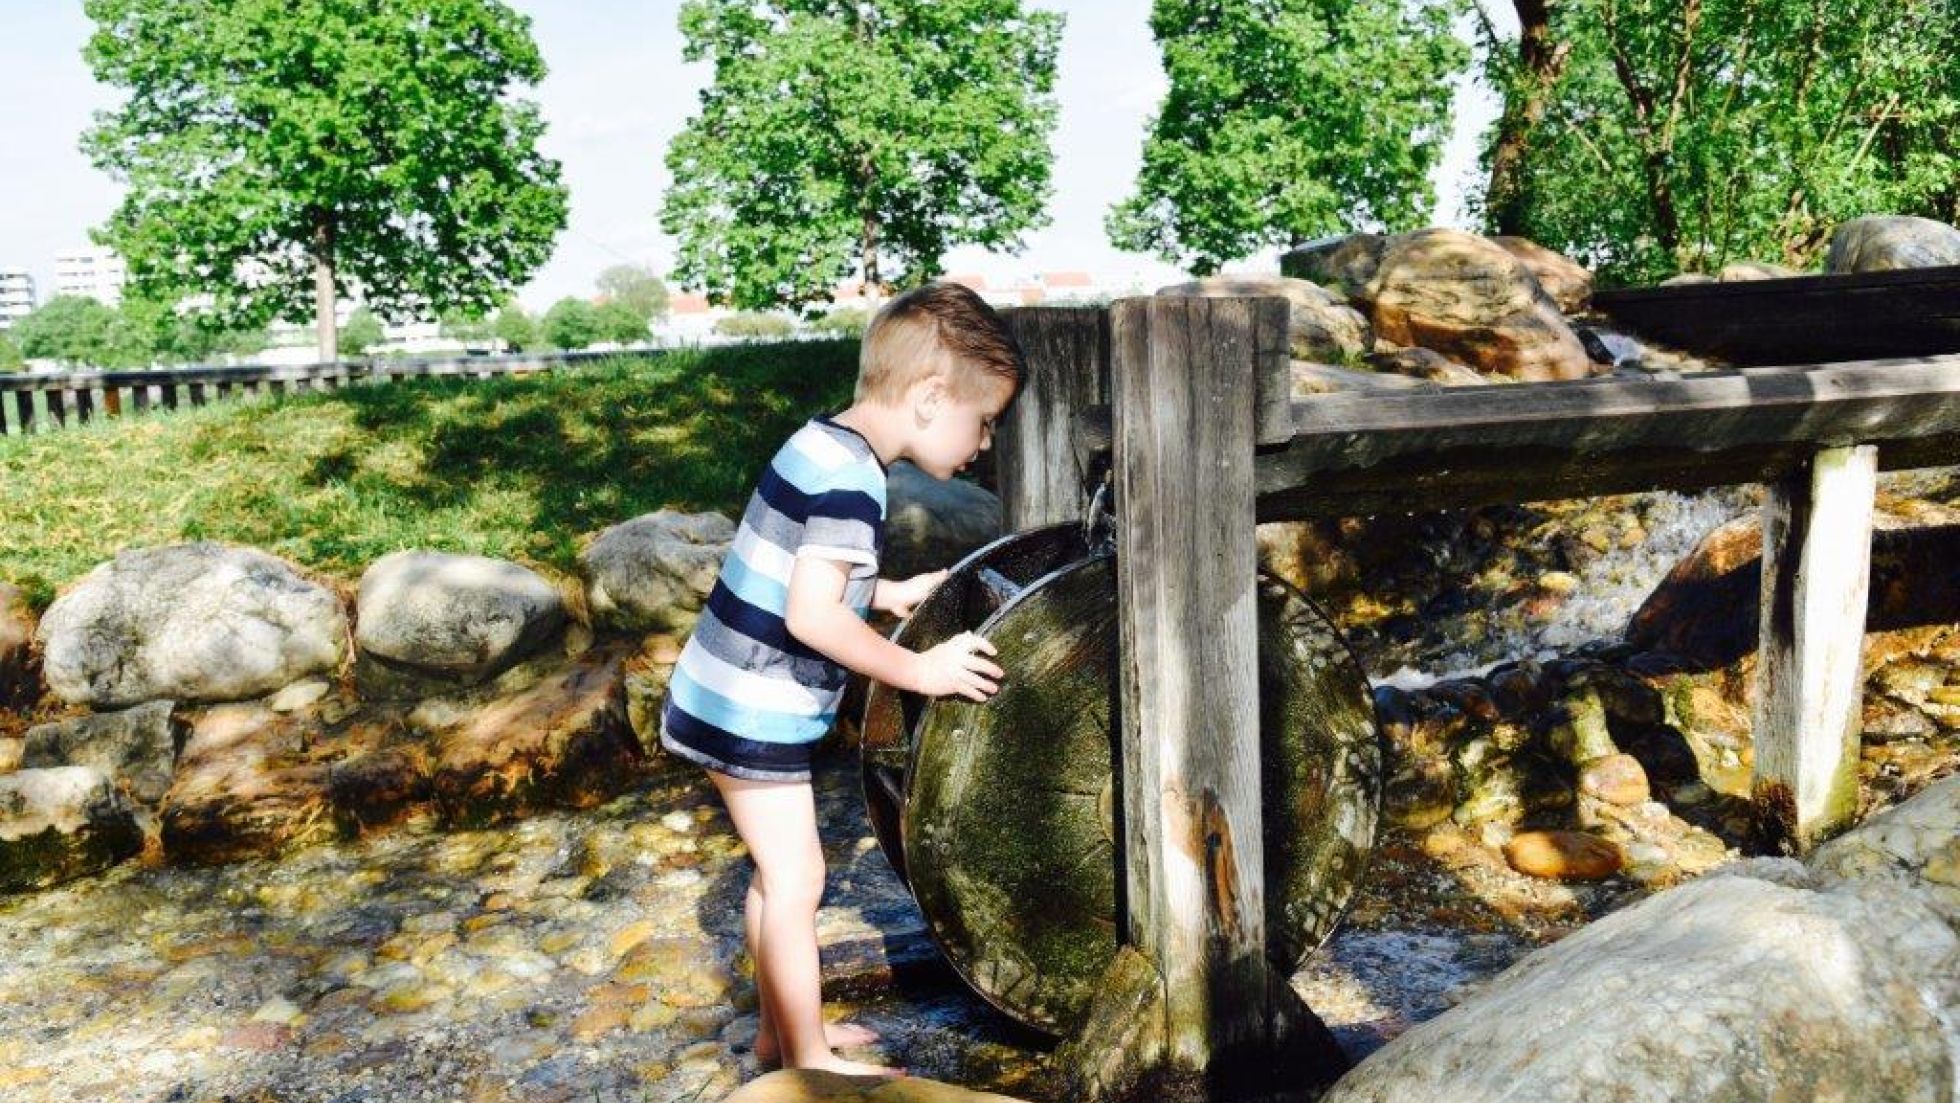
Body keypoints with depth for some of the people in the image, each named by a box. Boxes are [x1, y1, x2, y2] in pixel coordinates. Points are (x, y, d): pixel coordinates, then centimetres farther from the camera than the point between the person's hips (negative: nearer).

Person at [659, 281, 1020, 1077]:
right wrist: (920, 670, -21)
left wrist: (887, 593, 11)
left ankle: (780, 1031, 33)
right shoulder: (850, 477, -22)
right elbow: (811, 616, -28)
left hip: (727, 700, 10)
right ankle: (811, 1062, 16)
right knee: (796, 879, 2)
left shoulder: (824, 442, 8)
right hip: (756, 713, -10)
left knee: (781, 872, 19)